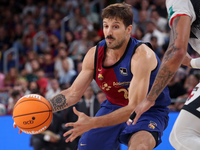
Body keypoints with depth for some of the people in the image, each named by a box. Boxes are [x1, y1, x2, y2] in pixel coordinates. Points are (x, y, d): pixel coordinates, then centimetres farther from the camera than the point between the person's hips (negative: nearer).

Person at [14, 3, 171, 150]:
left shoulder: (142, 55, -28)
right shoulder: (94, 54, -9)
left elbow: (134, 107, -32)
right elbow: (73, 93, 1)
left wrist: (92, 123, -42)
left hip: (149, 111, -6)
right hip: (114, 107, 6)